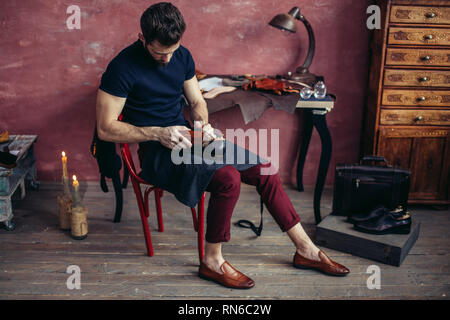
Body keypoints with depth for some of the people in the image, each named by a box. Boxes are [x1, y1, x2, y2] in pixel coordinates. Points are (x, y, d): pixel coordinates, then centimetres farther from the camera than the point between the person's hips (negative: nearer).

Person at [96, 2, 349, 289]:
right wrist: (159, 133, -24)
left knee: (264, 169, -6)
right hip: (156, 151, -6)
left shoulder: (182, 56, 4)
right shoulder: (123, 67, -15)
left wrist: (202, 124, -7)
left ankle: (306, 250, 8)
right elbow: (106, 128, -14)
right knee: (229, 178, -30)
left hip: (184, 138, 7)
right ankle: (212, 262, -8)